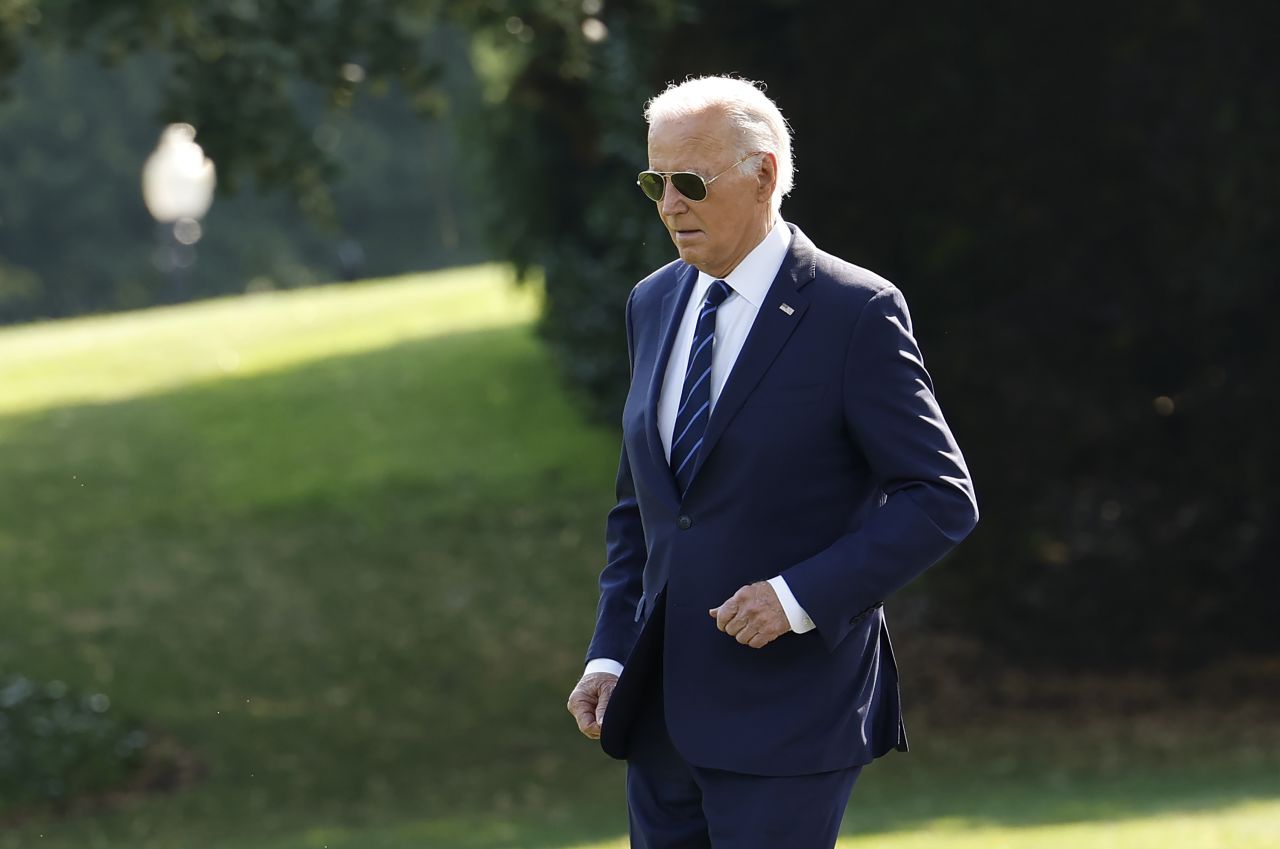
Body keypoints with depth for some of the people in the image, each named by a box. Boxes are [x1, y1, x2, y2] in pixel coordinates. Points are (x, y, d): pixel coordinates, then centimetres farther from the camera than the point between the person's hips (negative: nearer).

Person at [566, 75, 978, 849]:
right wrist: (609, 657, 9)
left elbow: (942, 498, -11)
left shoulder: (855, 313, -9)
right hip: (663, 711, 7)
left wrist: (802, 595, -20)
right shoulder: (654, 305, 12)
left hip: (787, 718, -7)